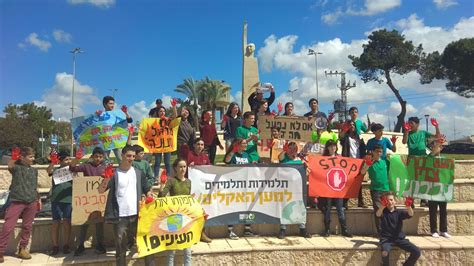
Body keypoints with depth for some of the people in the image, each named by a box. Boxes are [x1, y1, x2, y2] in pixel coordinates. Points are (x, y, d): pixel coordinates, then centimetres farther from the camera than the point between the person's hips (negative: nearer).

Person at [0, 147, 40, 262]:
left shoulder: (34, 170, 14)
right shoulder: (16, 167, 0)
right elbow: (10, 166, -26)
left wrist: (38, 199, 18)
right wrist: (15, 156, -22)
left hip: (31, 202, 4)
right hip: (17, 201, -4)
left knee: (27, 227, 10)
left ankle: (22, 249, 23)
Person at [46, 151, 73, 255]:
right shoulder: (56, 170, 8)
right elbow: (48, 171, -13)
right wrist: (53, 162, -29)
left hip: (69, 199, 0)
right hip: (56, 199, 0)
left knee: (67, 222, 2)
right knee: (55, 222, 2)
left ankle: (66, 246, 11)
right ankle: (55, 246, 11)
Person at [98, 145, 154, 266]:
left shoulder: (138, 173, 7)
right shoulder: (114, 173, -2)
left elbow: (147, 190, 12)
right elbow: (101, 190, -10)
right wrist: (106, 179, -29)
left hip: (137, 215, 2)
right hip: (120, 217, -2)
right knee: (120, 248, 7)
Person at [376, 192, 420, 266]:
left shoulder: (399, 212, 8)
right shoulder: (383, 212, 2)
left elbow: (410, 214, -13)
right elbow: (378, 214, -23)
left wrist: (408, 206, -38)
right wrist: (382, 206, -47)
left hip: (399, 238, 3)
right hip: (386, 238, -3)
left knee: (417, 252, -13)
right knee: (385, 253, -33)